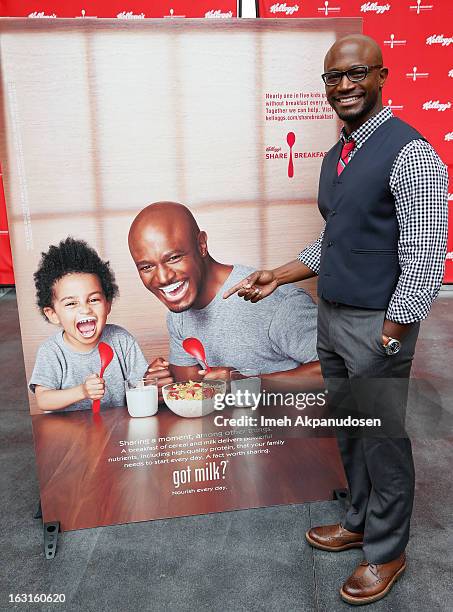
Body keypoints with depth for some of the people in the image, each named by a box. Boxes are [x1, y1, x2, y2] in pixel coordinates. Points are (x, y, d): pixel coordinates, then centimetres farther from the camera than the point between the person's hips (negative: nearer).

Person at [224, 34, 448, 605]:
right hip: (330, 317, 8)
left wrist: (387, 340, -18)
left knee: (383, 440, 8)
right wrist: (278, 276, 9)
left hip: (377, 324, -8)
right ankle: (359, 522, 42)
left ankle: (386, 552, 30)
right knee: (348, 431, 20)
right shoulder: (335, 157, 12)